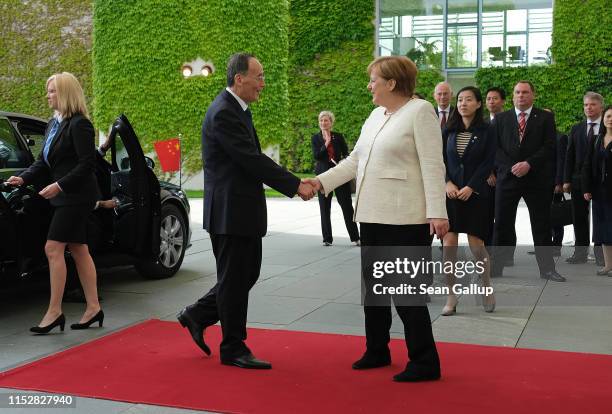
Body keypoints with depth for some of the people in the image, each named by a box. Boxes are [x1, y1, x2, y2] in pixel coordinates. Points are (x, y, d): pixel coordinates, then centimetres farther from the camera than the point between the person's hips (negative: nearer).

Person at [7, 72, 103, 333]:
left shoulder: (79, 124, -13)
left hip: (77, 197, -9)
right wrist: (23, 178, 0)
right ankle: (93, 308, 18)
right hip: (66, 197, 9)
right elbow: (44, 161, 15)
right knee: (79, 250, 11)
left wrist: (59, 185, -20)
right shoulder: (54, 124, 14)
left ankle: (54, 311, -2)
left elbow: (87, 164, -18)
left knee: (53, 249, -10)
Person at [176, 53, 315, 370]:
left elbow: (253, 158, 14)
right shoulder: (223, 113, -18)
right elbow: (252, 160, -22)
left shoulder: (238, 109, 13)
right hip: (230, 210, -10)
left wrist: (294, 182, 3)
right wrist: (295, 186, -18)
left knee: (247, 274, 16)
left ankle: (198, 316, 29)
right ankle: (233, 349, 15)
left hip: (244, 209, 10)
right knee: (235, 279, 2)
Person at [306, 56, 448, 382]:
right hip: (373, 215, 9)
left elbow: (433, 166, -14)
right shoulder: (376, 115, 15)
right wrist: (321, 182, 8)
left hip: (405, 218, -8)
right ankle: (377, 351, 30)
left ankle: (424, 362, 8)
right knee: (374, 285, 15)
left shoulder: (420, 111, -8)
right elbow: (355, 160, 17)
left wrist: (437, 213, -20)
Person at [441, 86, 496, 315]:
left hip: (475, 193, -2)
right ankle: (451, 297, 3)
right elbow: (440, 159, 7)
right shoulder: (448, 131, 8)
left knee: (476, 245, -2)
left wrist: (470, 187, -12)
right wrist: (448, 183, -9)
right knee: (449, 243, -6)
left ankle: (486, 286, 25)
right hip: (451, 192, 2)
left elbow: (488, 163, -3)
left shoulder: (486, 131, 2)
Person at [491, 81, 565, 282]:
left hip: (537, 179, -1)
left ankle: (547, 268, 11)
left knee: (542, 226, 4)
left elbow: (549, 147, -3)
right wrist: (512, 166, -11)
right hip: (507, 177, 1)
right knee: (502, 225, 3)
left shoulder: (545, 118, 5)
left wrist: (528, 164, -15)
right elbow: (495, 147, 2)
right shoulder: (501, 119, 10)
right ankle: (496, 267, 11)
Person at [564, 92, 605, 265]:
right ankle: (581, 252, 12)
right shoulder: (576, 129, 10)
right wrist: (567, 180, 1)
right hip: (579, 180, 3)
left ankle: (601, 253, 11)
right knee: (579, 217, 5)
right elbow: (569, 156, 8)